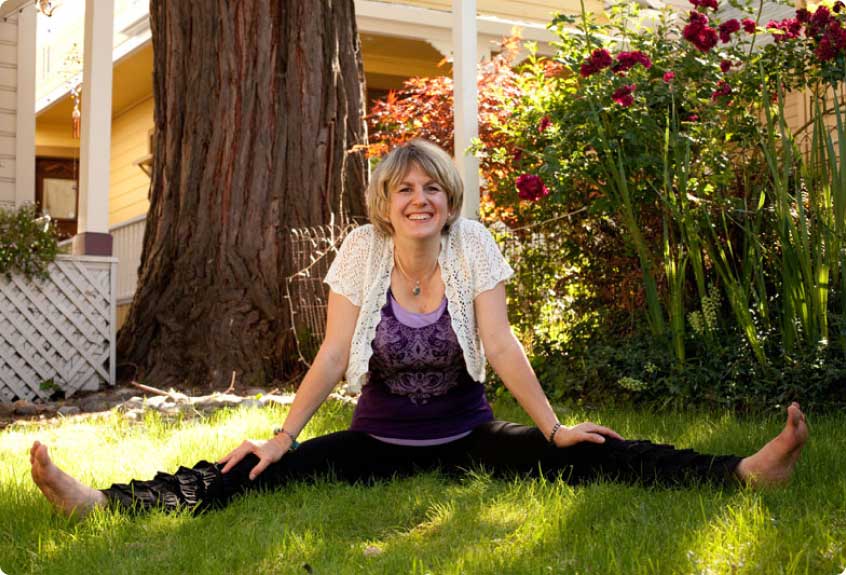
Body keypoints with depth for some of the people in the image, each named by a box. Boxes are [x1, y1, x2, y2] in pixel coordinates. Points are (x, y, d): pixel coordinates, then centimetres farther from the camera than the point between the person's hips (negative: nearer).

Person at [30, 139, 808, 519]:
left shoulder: (472, 245, -9)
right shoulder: (362, 250, -8)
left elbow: (501, 345, -10)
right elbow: (333, 355, -10)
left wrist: (554, 428, -15)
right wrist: (282, 437, -17)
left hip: (468, 434, 0)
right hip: (379, 440, 0)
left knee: (586, 457, -18)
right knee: (264, 473, -17)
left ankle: (740, 474, -25)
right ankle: (102, 502, -26)